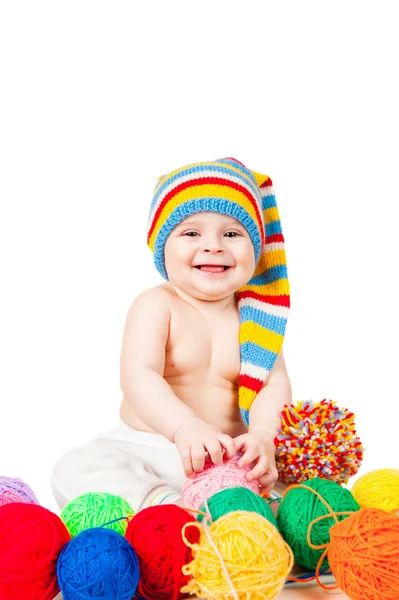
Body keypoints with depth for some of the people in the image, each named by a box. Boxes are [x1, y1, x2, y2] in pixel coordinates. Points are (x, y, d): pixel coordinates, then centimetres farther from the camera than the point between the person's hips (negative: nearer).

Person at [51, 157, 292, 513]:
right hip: (146, 453, -2)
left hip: (228, 458, 3)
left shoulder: (254, 317, 5)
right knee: (75, 469, -26)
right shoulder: (156, 306, -7)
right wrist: (185, 426, -41)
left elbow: (276, 384, -6)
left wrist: (261, 435, -29)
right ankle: (166, 504, -38)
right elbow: (138, 377, -22)